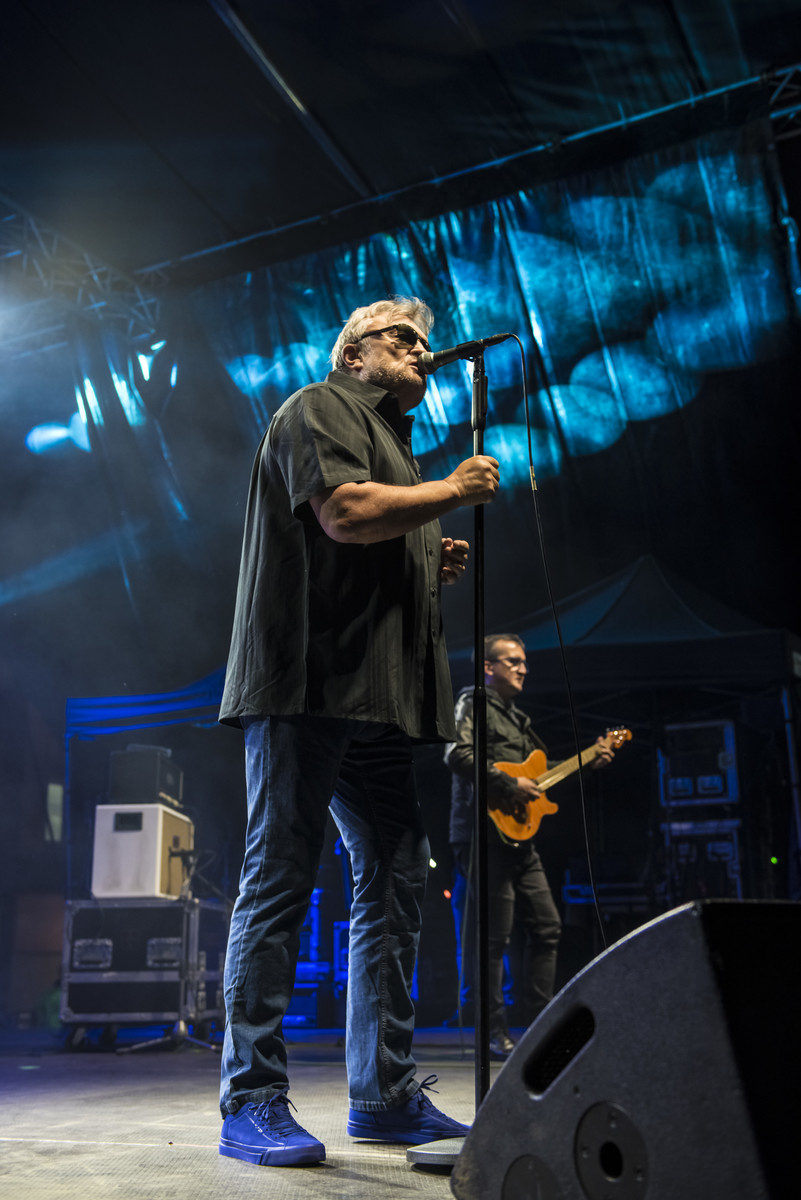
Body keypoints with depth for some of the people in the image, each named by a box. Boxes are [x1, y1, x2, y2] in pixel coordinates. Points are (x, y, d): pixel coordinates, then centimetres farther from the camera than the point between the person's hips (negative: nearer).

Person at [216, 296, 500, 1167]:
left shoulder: (392, 444, 30)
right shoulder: (320, 410, 3)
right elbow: (344, 512, -15)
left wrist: (435, 569, 13)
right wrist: (454, 491, -3)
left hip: (374, 699, 10)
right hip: (310, 680, -9)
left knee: (395, 882, 5)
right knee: (281, 879, -8)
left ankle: (386, 1094, 12)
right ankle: (252, 1102, -3)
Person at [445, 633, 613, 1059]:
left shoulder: (515, 717, 24)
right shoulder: (474, 704, -4)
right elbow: (458, 754, -20)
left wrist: (586, 763, 20)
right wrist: (510, 785, -21)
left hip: (519, 837, 9)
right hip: (487, 833, -9)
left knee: (546, 926, 9)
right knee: (494, 937, -6)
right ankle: (494, 1032, 2)